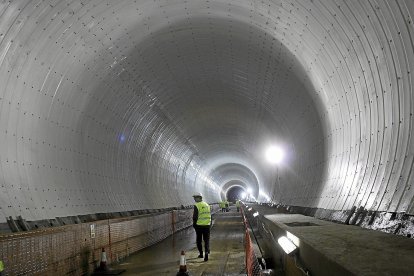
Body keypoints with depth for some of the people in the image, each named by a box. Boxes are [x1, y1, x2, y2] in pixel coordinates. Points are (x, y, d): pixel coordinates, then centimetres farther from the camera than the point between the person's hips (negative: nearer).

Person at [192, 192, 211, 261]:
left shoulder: (196, 206, -11)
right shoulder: (207, 205, 9)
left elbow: (195, 216, -12)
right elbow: (210, 215, 14)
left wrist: (194, 224, 0)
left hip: (199, 225, -4)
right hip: (207, 225, 4)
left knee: (199, 240, 12)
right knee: (206, 240, 7)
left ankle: (201, 253, 18)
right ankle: (206, 252, -11)